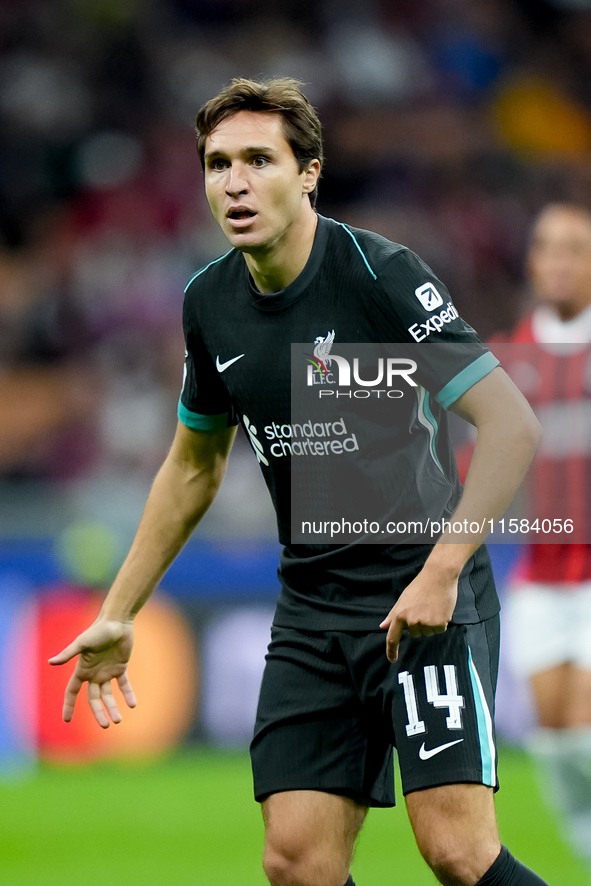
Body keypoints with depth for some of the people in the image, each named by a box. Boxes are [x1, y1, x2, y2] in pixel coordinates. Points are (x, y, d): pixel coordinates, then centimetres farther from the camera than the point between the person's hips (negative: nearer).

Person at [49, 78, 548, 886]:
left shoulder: (382, 274, -14)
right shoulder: (209, 303, 5)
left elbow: (513, 425, -17)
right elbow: (194, 465, 21)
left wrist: (442, 570, -25)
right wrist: (117, 616, 22)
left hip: (427, 600, -6)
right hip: (310, 609, 6)